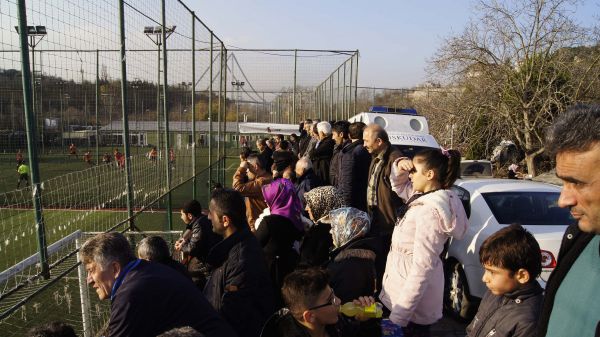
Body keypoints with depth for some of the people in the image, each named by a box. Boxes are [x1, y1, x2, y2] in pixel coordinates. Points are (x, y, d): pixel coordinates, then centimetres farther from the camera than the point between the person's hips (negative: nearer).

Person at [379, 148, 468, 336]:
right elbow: (399, 186, 19)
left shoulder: (430, 211, -27)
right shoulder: (429, 197, 0)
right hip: (408, 286, 9)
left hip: (413, 296, -8)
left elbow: (422, 268, -29)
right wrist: (400, 166, -4)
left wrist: (398, 316, -26)